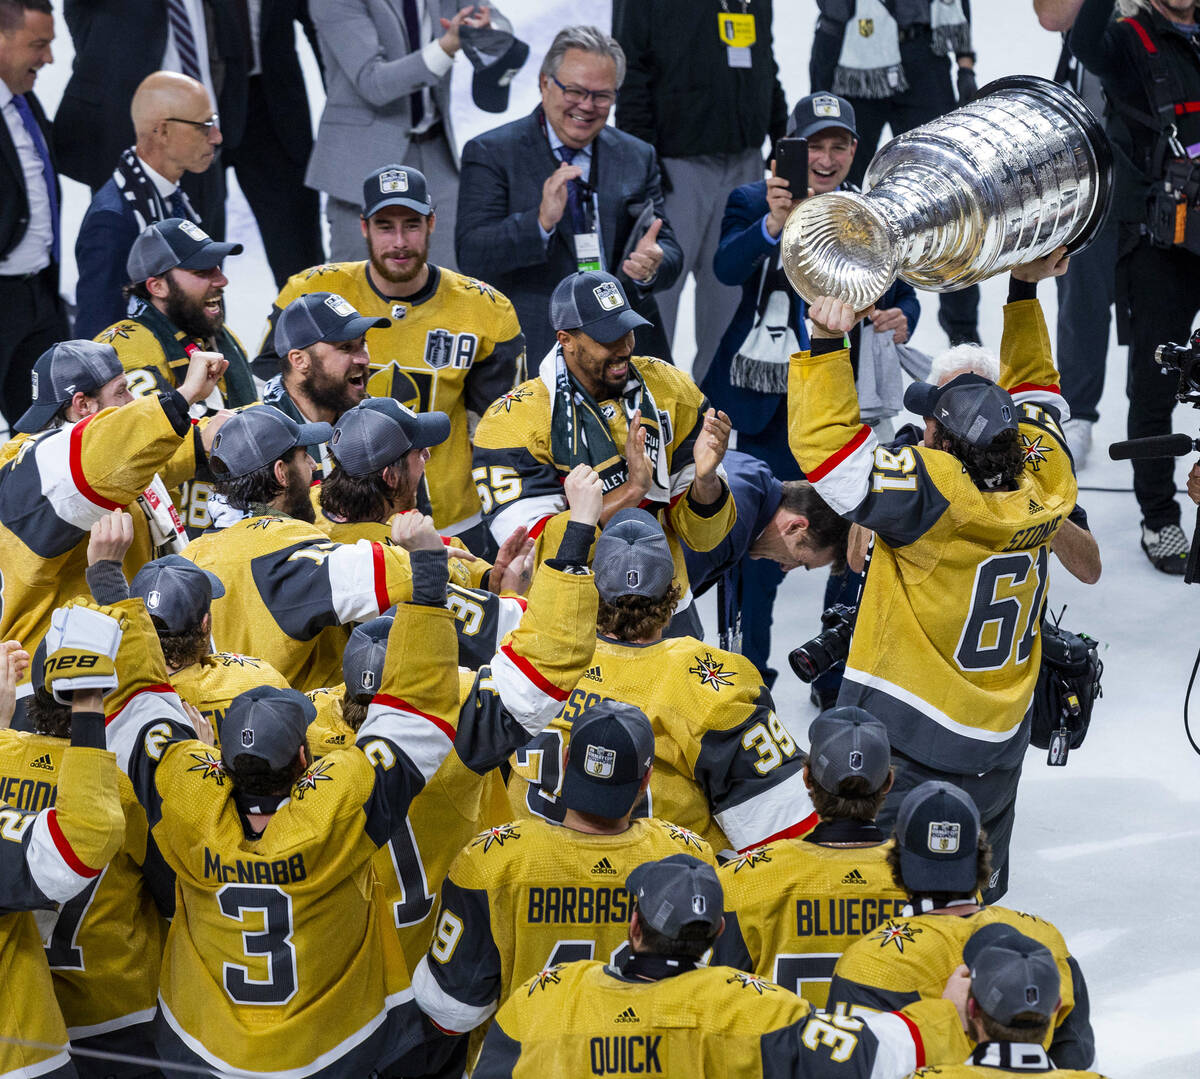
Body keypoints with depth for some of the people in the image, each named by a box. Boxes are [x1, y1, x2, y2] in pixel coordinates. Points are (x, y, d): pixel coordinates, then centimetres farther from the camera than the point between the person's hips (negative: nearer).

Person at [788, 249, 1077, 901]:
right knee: (977, 894, 23)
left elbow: (826, 443, -28)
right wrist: (1023, 293, 18)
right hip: (1000, 737, 7)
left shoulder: (934, 493, -26)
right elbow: (1030, 387, 13)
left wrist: (826, 344, -28)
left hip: (905, 741, -7)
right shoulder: (1044, 480, -6)